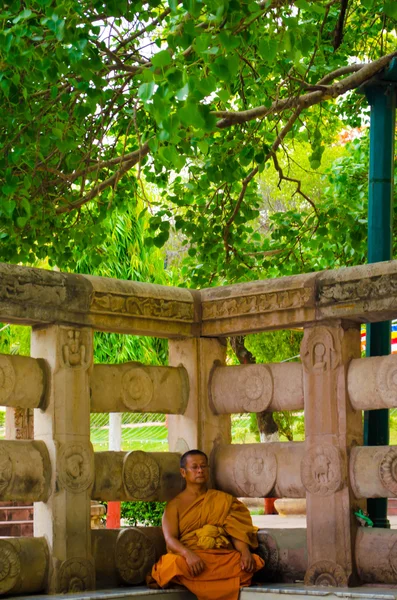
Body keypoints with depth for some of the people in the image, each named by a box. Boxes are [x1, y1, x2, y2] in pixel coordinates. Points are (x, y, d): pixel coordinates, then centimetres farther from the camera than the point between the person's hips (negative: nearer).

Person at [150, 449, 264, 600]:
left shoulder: (223, 499, 21)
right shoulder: (175, 505, 14)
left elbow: (236, 532, 9)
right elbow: (170, 539, -2)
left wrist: (245, 552, -14)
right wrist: (188, 554, -24)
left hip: (224, 558, 2)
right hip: (191, 560, -1)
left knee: (250, 565, -31)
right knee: (177, 565, -38)